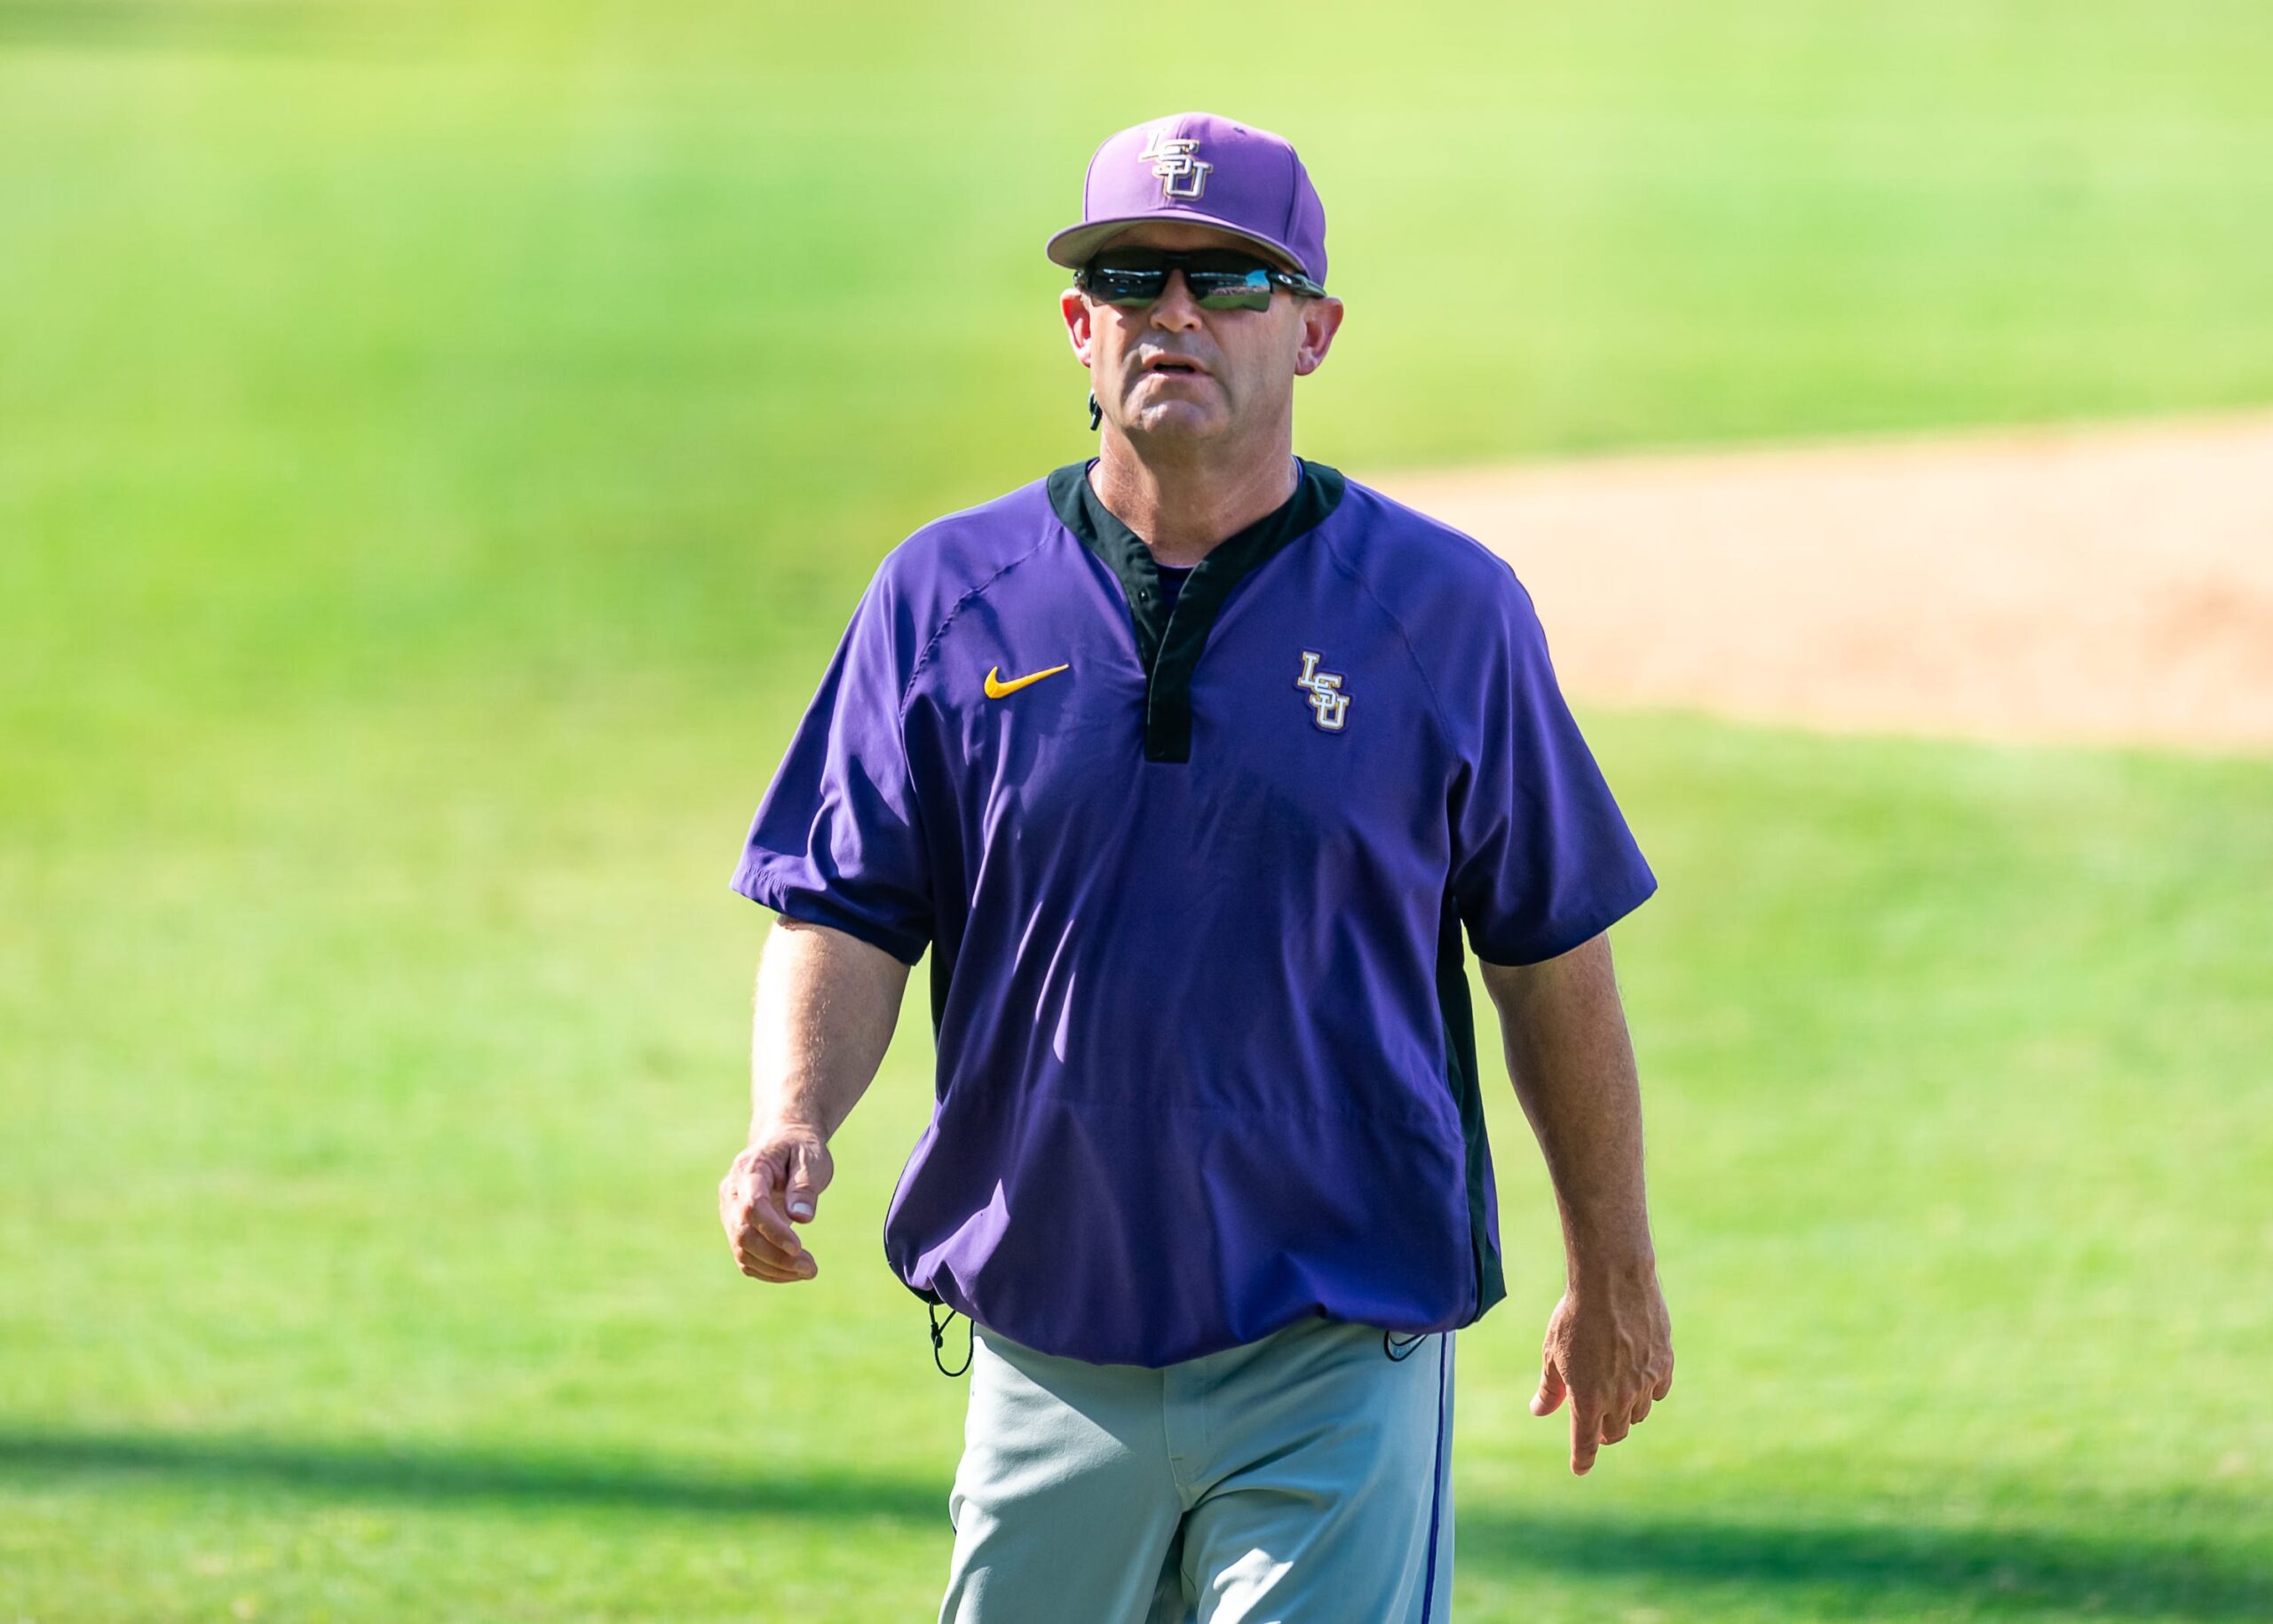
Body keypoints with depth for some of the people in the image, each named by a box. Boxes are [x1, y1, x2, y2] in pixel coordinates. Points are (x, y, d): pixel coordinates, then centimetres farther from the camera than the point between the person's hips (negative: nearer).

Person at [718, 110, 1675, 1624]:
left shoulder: (1447, 608, 0)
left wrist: (1613, 1274, 10)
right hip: (1049, 1366, 3)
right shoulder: (949, 596, 4)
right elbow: (847, 915, 5)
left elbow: (1550, 953, 6)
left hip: (1338, 1375, -3)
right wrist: (793, 1127, -14)